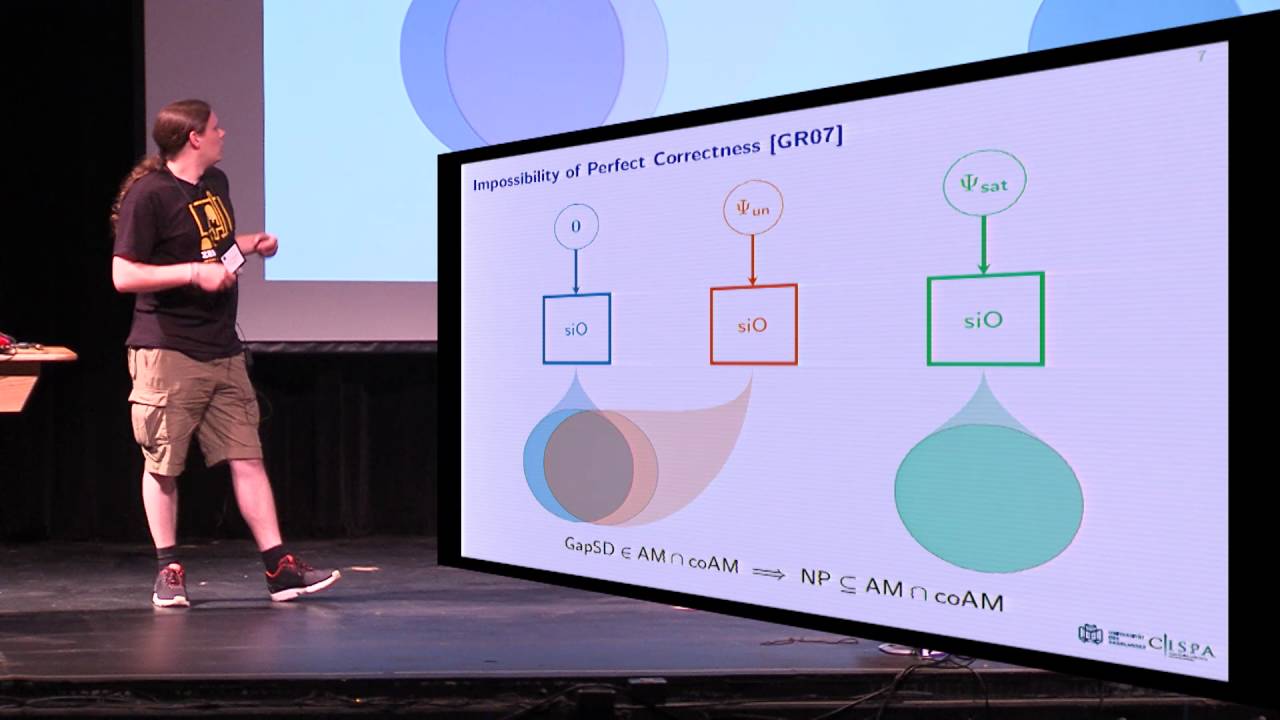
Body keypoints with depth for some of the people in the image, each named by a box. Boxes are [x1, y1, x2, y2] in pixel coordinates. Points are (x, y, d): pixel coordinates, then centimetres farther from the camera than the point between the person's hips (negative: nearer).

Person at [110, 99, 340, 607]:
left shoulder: (216, 183, 13)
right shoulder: (148, 195, -11)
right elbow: (123, 275, -14)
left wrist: (253, 244, 10)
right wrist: (194, 272, -20)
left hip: (223, 351, 7)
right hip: (167, 353, -7)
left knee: (247, 458, 4)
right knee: (162, 465, 3)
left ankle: (279, 568, 5)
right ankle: (168, 573, 15)